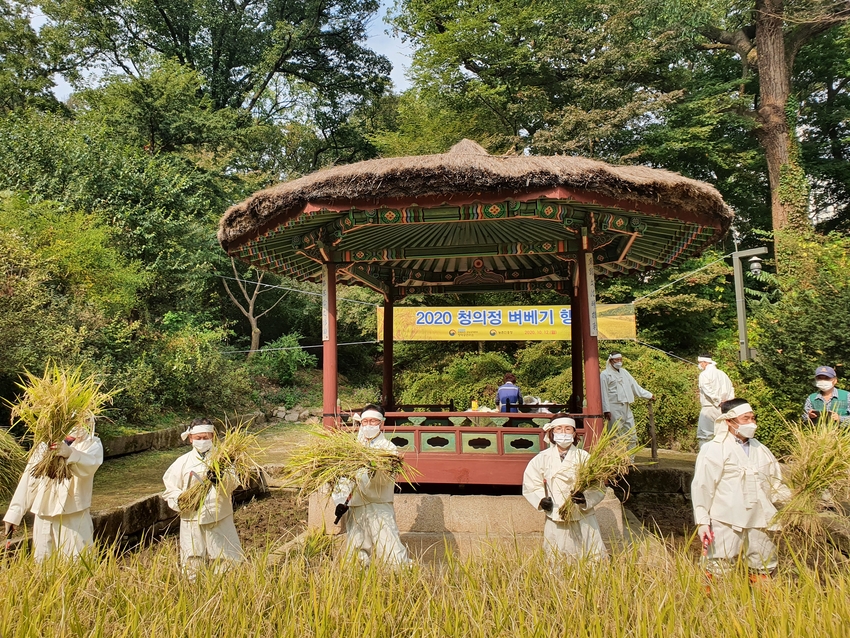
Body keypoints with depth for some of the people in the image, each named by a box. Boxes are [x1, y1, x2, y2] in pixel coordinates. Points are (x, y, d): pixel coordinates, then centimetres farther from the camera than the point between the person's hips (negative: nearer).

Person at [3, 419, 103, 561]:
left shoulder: (92, 444, -3)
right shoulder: (46, 444, 8)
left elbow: (90, 464, -26)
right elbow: (29, 480, 9)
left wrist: (70, 453, -45)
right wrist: (13, 514, 4)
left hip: (75, 519, -3)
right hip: (44, 517, 3)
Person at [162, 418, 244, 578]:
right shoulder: (183, 462, 4)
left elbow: (232, 485, -11)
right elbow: (169, 491, 7)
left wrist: (221, 480, -32)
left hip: (220, 519, -1)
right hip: (192, 521, 1)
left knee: (230, 562, 3)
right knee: (192, 565, 7)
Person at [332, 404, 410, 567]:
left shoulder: (389, 448, 6)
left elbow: (388, 478, -11)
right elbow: (341, 476, 7)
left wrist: (374, 473, -30)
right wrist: (340, 501, -6)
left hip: (379, 507, -4)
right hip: (354, 509, 4)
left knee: (392, 553, -12)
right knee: (355, 556, 6)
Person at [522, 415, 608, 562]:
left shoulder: (584, 457, -3)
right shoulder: (542, 459, 3)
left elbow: (598, 488, -6)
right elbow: (530, 484, 7)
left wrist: (585, 498, -23)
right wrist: (541, 500, -9)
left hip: (583, 518, -1)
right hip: (555, 520, 1)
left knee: (593, 558, 0)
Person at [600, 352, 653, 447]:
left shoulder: (624, 372, 17)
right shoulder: (605, 374, -3)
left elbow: (635, 386, 20)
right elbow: (604, 394, -8)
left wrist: (648, 395, 17)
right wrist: (606, 410, -13)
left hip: (626, 407, 7)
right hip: (614, 409, -7)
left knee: (632, 435, 7)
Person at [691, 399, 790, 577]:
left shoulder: (760, 450, 11)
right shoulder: (714, 450, -9)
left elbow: (774, 484, 18)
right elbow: (702, 487, -10)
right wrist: (702, 522, -11)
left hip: (757, 522, 6)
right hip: (726, 522, -6)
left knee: (765, 569, 16)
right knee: (720, 571, 0)